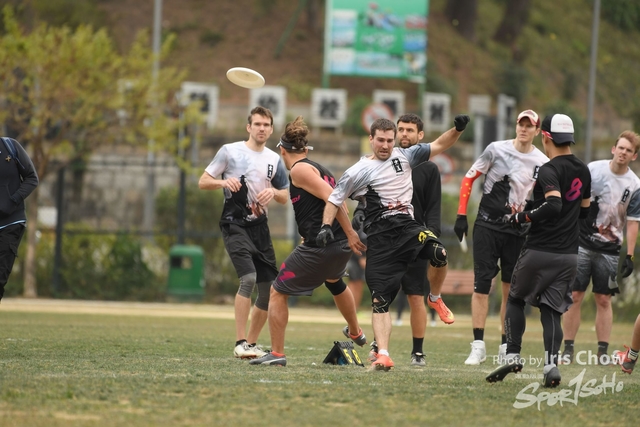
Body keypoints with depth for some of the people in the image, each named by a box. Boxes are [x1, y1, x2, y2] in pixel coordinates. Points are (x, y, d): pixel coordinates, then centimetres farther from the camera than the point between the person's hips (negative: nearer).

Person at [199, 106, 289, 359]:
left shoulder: (274, 159, 12)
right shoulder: (230, 151, -1)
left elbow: (285, 198, 18)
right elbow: (203, 182, 1)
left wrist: (274, 192, -5)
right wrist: (223, 182, -19)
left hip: (260, 227, 6)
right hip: (235, 225, -6)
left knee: (270, 289, 3)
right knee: (248, 278, -24)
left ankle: (251, 343, 18)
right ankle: (240, 343, -20)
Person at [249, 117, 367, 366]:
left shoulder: (299, 169, -8)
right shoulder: (320, 169, 18)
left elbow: (332, 198, -18)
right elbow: (338, 200, 17)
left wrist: (350, 234, -19)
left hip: (318, 246, -9)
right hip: (341, 245, 9)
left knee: (278, 292, 2)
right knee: (334, 282, 39)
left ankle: (277, 354, -2)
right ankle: (356, 333, 59)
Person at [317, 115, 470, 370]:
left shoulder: (404, 156, 12)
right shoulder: (358, 172, 5)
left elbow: (438, 146, 16)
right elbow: (335, 198, 9)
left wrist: (457, 129, 0)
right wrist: (326, 226, -5)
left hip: (408, 227, 2)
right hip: (380, 239, -2)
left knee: (439, 255, -29)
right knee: (380, 301, -6)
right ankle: (383, 355, -4)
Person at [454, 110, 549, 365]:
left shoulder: (542, 163, 2)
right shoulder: (496, 150, -3)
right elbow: (469, 178, 3)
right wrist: (461, 214, -2)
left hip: (518, 231, 2)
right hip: (487, 226, -2)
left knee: (511, 290, 5)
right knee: (481, 285, -6)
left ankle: (506, 347, 14)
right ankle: (478, 346, -4)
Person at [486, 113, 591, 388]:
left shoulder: (549, 171, -14)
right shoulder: (583, 171, 10)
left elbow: (554, 205, -28)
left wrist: (523, 218, -17)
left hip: (540, 251, -6)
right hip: (569, 254, 6)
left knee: (516, 299, 13)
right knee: (551, 310, 6)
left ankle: (513, 355, 4)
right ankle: (551, 364, -9)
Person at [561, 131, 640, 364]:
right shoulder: (592, 170, -4)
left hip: (610, 249, 0)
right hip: (582, 244, 0)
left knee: (603, 300, 2)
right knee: (575, 296, -3)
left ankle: (603, 352, 6)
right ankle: (568, 350, 1)